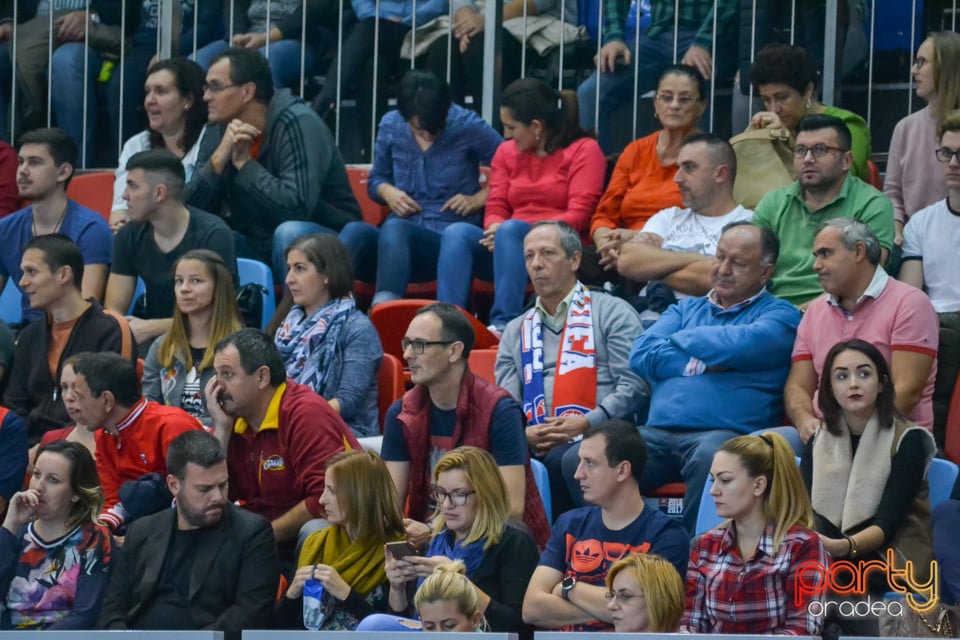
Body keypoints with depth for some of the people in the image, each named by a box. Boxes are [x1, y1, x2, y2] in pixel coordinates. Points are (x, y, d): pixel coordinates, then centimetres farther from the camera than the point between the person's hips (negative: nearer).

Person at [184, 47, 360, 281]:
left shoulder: (297, 124, -20)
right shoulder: (218, 132, 0)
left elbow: (296, 207, -33)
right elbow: (191, 209, -7)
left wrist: (244, 163, -22)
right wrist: (220, 157, -21)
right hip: (258, 246, 6)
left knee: (290, 232, -36)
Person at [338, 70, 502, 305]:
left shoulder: (467, 127, -1)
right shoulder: (391, 126, 9)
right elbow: (376, 180, 24)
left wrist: (479, 199, -5)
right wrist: (387, 192, 1)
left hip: (449, 241, -4)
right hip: (400, 231, 4)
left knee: (395, 230, -39)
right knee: (355, 231, -33)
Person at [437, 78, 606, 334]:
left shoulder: (583, 150, 3)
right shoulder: (507, 152, 19)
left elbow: (578, 216, -7)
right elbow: (495, 210, 11)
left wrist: (531, 232, -17)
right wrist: (495, 230, -14)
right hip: (508, 246, 5)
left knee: (511, 230, -35)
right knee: (457, 233, -24)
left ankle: (504, 323, -46)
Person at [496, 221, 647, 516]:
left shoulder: (612, 313, 11)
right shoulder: (517, 331, 27)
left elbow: (635, 385, -1)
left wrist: (587, 423, -13)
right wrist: (524, 435, -4)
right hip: (536, 447, 3)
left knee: (563, 458, -39)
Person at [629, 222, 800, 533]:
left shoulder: (778, 315, 12)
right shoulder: (686, 308, 28)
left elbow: (740, 345, -9)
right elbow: (641, 355, 12)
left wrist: (680, 340, 9)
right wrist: (702, 365, 0)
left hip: (725, 433, -4)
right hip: (657, 433, 4)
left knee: (713, 457, -41)